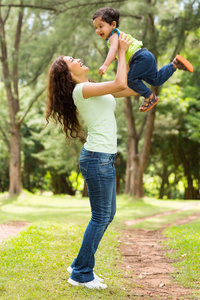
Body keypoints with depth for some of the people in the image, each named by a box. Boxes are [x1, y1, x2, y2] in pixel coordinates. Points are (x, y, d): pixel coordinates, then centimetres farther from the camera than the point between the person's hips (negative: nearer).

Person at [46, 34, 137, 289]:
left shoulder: (93, 90, 16)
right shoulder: (81, 89, -11)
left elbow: (129, 89, 16)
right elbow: (120, 85, -20)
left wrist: (125, 53, 14)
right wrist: (121, 52, -9)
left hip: (104, 158, 10)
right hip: (97, 158, -10)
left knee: (107, 215, 15)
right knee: (100, 217, -3)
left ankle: (80, 265, 24)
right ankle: (82, 274, 7)